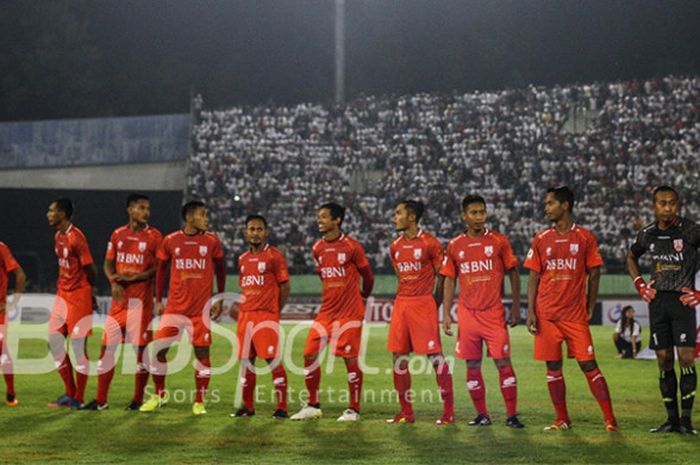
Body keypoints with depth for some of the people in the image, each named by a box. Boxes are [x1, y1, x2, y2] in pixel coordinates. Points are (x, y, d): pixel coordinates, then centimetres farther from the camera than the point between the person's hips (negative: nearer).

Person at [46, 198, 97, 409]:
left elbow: (90, 269, -13)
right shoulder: (58, 237, 11)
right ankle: (69, 393, 19)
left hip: (79, 296, -9)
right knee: (54, 342, 8)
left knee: (79, 346, -3)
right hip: (62, 295, 9)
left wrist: (90, 293, 1)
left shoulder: (76, 238, -17)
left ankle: (78, 399, 5)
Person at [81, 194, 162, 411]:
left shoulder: (154, 236, -2)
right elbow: (108, 263, 12)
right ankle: (101, 400, 11)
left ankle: (138, 399, 9)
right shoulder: (118, 234, 10)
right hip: (119, 298, 4)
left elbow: (159, 268, -6)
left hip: (141, 299, -4)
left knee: (141, 347, -2)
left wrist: (135, 277, -16)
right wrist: (114, 281, -7)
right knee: (107, 346, 4)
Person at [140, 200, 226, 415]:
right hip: (175, 307, 1)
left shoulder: (212, 241, 0)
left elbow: (220, 270, 11)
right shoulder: (170, 241, 0)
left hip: (202, 308, -1)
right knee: (158, 349, -1)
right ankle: (159, 395, 18)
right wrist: (158, 300, 9)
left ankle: (199, 402, 9)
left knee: (202, 352, -2)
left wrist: (219, 299, 7)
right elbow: (161, 270, 12)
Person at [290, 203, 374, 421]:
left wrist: (361, 297, 15)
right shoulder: (317, 248, 7)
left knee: (350, 358, -3)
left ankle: (354, 409, 7)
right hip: (326, 311, 6)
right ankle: (313, 405, 12)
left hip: (349, 312, -6)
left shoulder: (351, 246, -10)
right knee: (309, 354, 1)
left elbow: (368, 276, 1)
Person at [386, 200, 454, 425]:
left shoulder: (429, 243, -7)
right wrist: (404, 299, 13)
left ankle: (449, 411, -1)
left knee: (435, 356, -6)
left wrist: (435, 303, -3)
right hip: (401, 304, 7)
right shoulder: (395, 246, 12)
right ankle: (406, 412, 12)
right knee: (399, 358, 4)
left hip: (424, 305, -7)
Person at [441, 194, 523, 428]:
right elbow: (449, 280, 11)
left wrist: (516, 307, 0)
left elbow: (513, 273, 5)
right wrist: (446, 313, 5)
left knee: (503, 362, -6)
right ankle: (482, 415, 13)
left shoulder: (499, 241, 0)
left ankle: (511, 415, -1)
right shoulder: (455, 246, 6)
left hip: (494, 313, -2)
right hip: (467, 314, 2)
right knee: (472, 365, 4)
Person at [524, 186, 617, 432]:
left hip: (576, 314, -2)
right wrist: (530, 311, 0)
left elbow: (594, 274, 5)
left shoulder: (585, 237, 1)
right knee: (553, 367, 4)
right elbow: (533, 277, 7)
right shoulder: (542, 240, 7)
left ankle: (610, 419, -3)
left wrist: (590, 308, 0)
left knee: (588, 365, -5)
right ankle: (562, 420, 14)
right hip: (547, 315, 3)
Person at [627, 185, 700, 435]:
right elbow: (631, 257, 26)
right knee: (664, 360, 5)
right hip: (657, 300, 4)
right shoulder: (647, 234, 6)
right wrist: (640, 285, 13)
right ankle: (672, 418, 11)